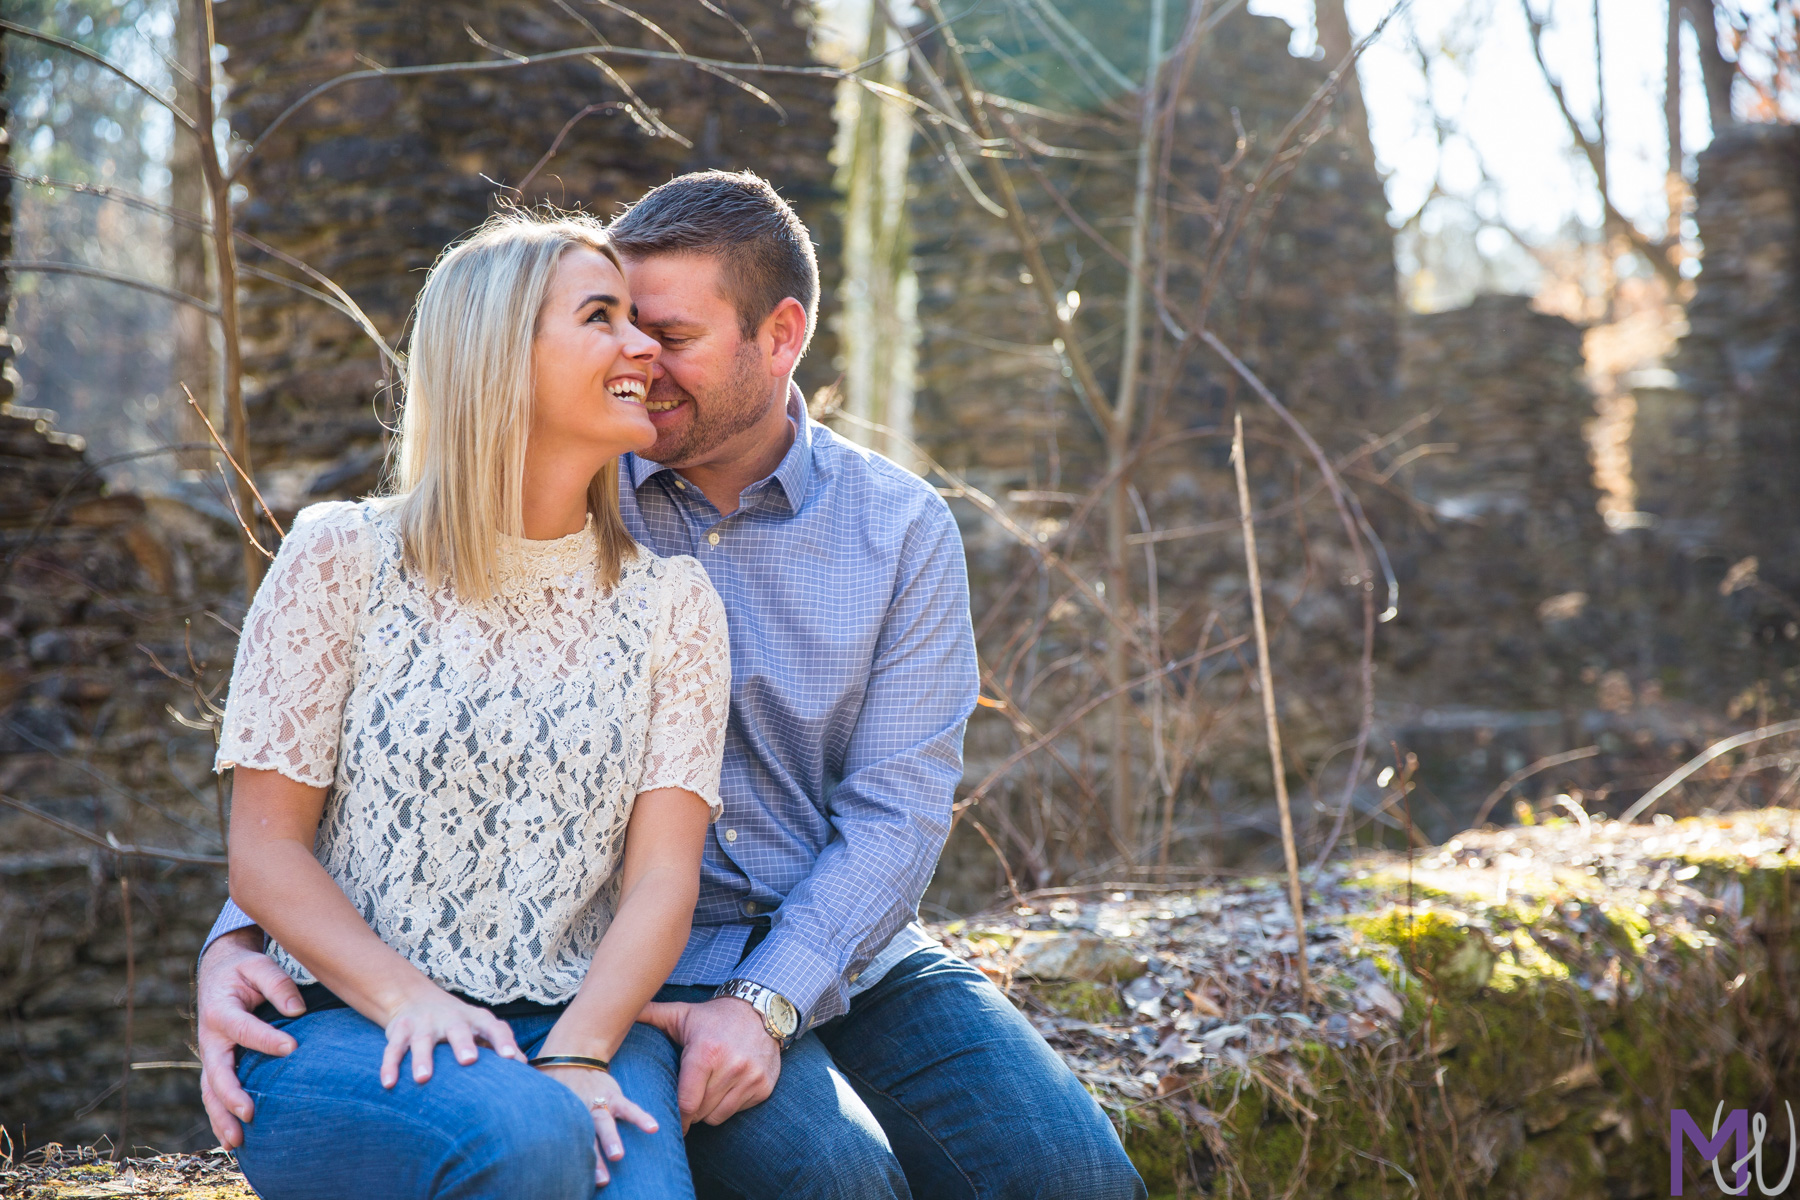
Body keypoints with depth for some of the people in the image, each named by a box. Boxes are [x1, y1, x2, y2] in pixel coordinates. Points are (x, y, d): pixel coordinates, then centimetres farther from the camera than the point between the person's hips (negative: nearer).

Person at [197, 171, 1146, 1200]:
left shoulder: (902, 528, 1)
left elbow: (896, 811, -6)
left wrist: (764, 1003, -21)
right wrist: (241, 936, -20)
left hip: (852, 955, 2)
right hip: (643, 965, -2)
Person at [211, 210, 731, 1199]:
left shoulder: (670, 601, 10)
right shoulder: (345, 558, 3)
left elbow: (663, 874, 1)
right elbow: (265, 849, 0)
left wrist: (578, 1056, -17)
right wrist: (405, 998, -16)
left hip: (580, 1027, 1)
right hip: (351, 1027, -1)